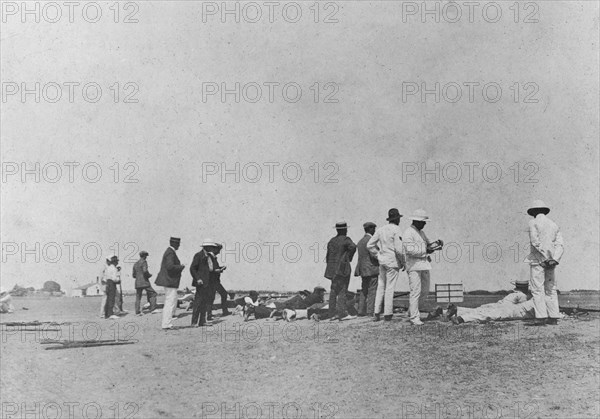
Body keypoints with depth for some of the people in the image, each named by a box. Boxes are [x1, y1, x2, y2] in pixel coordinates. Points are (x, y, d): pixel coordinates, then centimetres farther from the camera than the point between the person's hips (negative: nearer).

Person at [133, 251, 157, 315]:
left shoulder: (135, 264, 18)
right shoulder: (144, 262, -4)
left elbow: (133, 275, 19)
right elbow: (145, 271, -19)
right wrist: (149, 275, -2)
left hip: (137, 283, 7)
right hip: (144, 282, -7)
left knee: (138, 297, 8)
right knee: (153, 294, -2)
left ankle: (137, 312, 3)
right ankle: (153, 309, -12)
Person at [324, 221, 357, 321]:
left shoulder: (332, 241, 14)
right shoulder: (346, 239, -7)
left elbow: (328, 256, 13)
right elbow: (353, 247, -27)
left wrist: (331, 267, 15)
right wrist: (348, 258, -12)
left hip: (332, 268, 7)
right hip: (343, 268, -7)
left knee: (334, 291, 9)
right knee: (342, 291, -7)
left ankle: (332, 314, 10)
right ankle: (342, 314, -9)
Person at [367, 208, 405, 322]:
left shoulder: (380, 230, 8)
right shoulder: (396, 230, -11)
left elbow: (369, 245, 7)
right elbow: (399, 249, -17)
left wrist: (378, 256, 14)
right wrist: (403, 262, -4)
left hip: (382, 261, 6)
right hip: (393, 262, -6)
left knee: (381, 287, 12)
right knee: (390, 288, -2)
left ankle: (376, 313, 10)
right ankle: (387, 314, 1)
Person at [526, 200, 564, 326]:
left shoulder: (533, 223, -2)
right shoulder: (554, 225, 15)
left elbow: (535, 242, -14)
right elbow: (560, 244, 4)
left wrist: (546, 257, -13)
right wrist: (554, 259, -6)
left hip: (538, 260, -6)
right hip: (551, 261, 6)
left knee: (537, 289, -4)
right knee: (550, 289, 9)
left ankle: (542, 317, -11)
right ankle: (553, 317, 6)